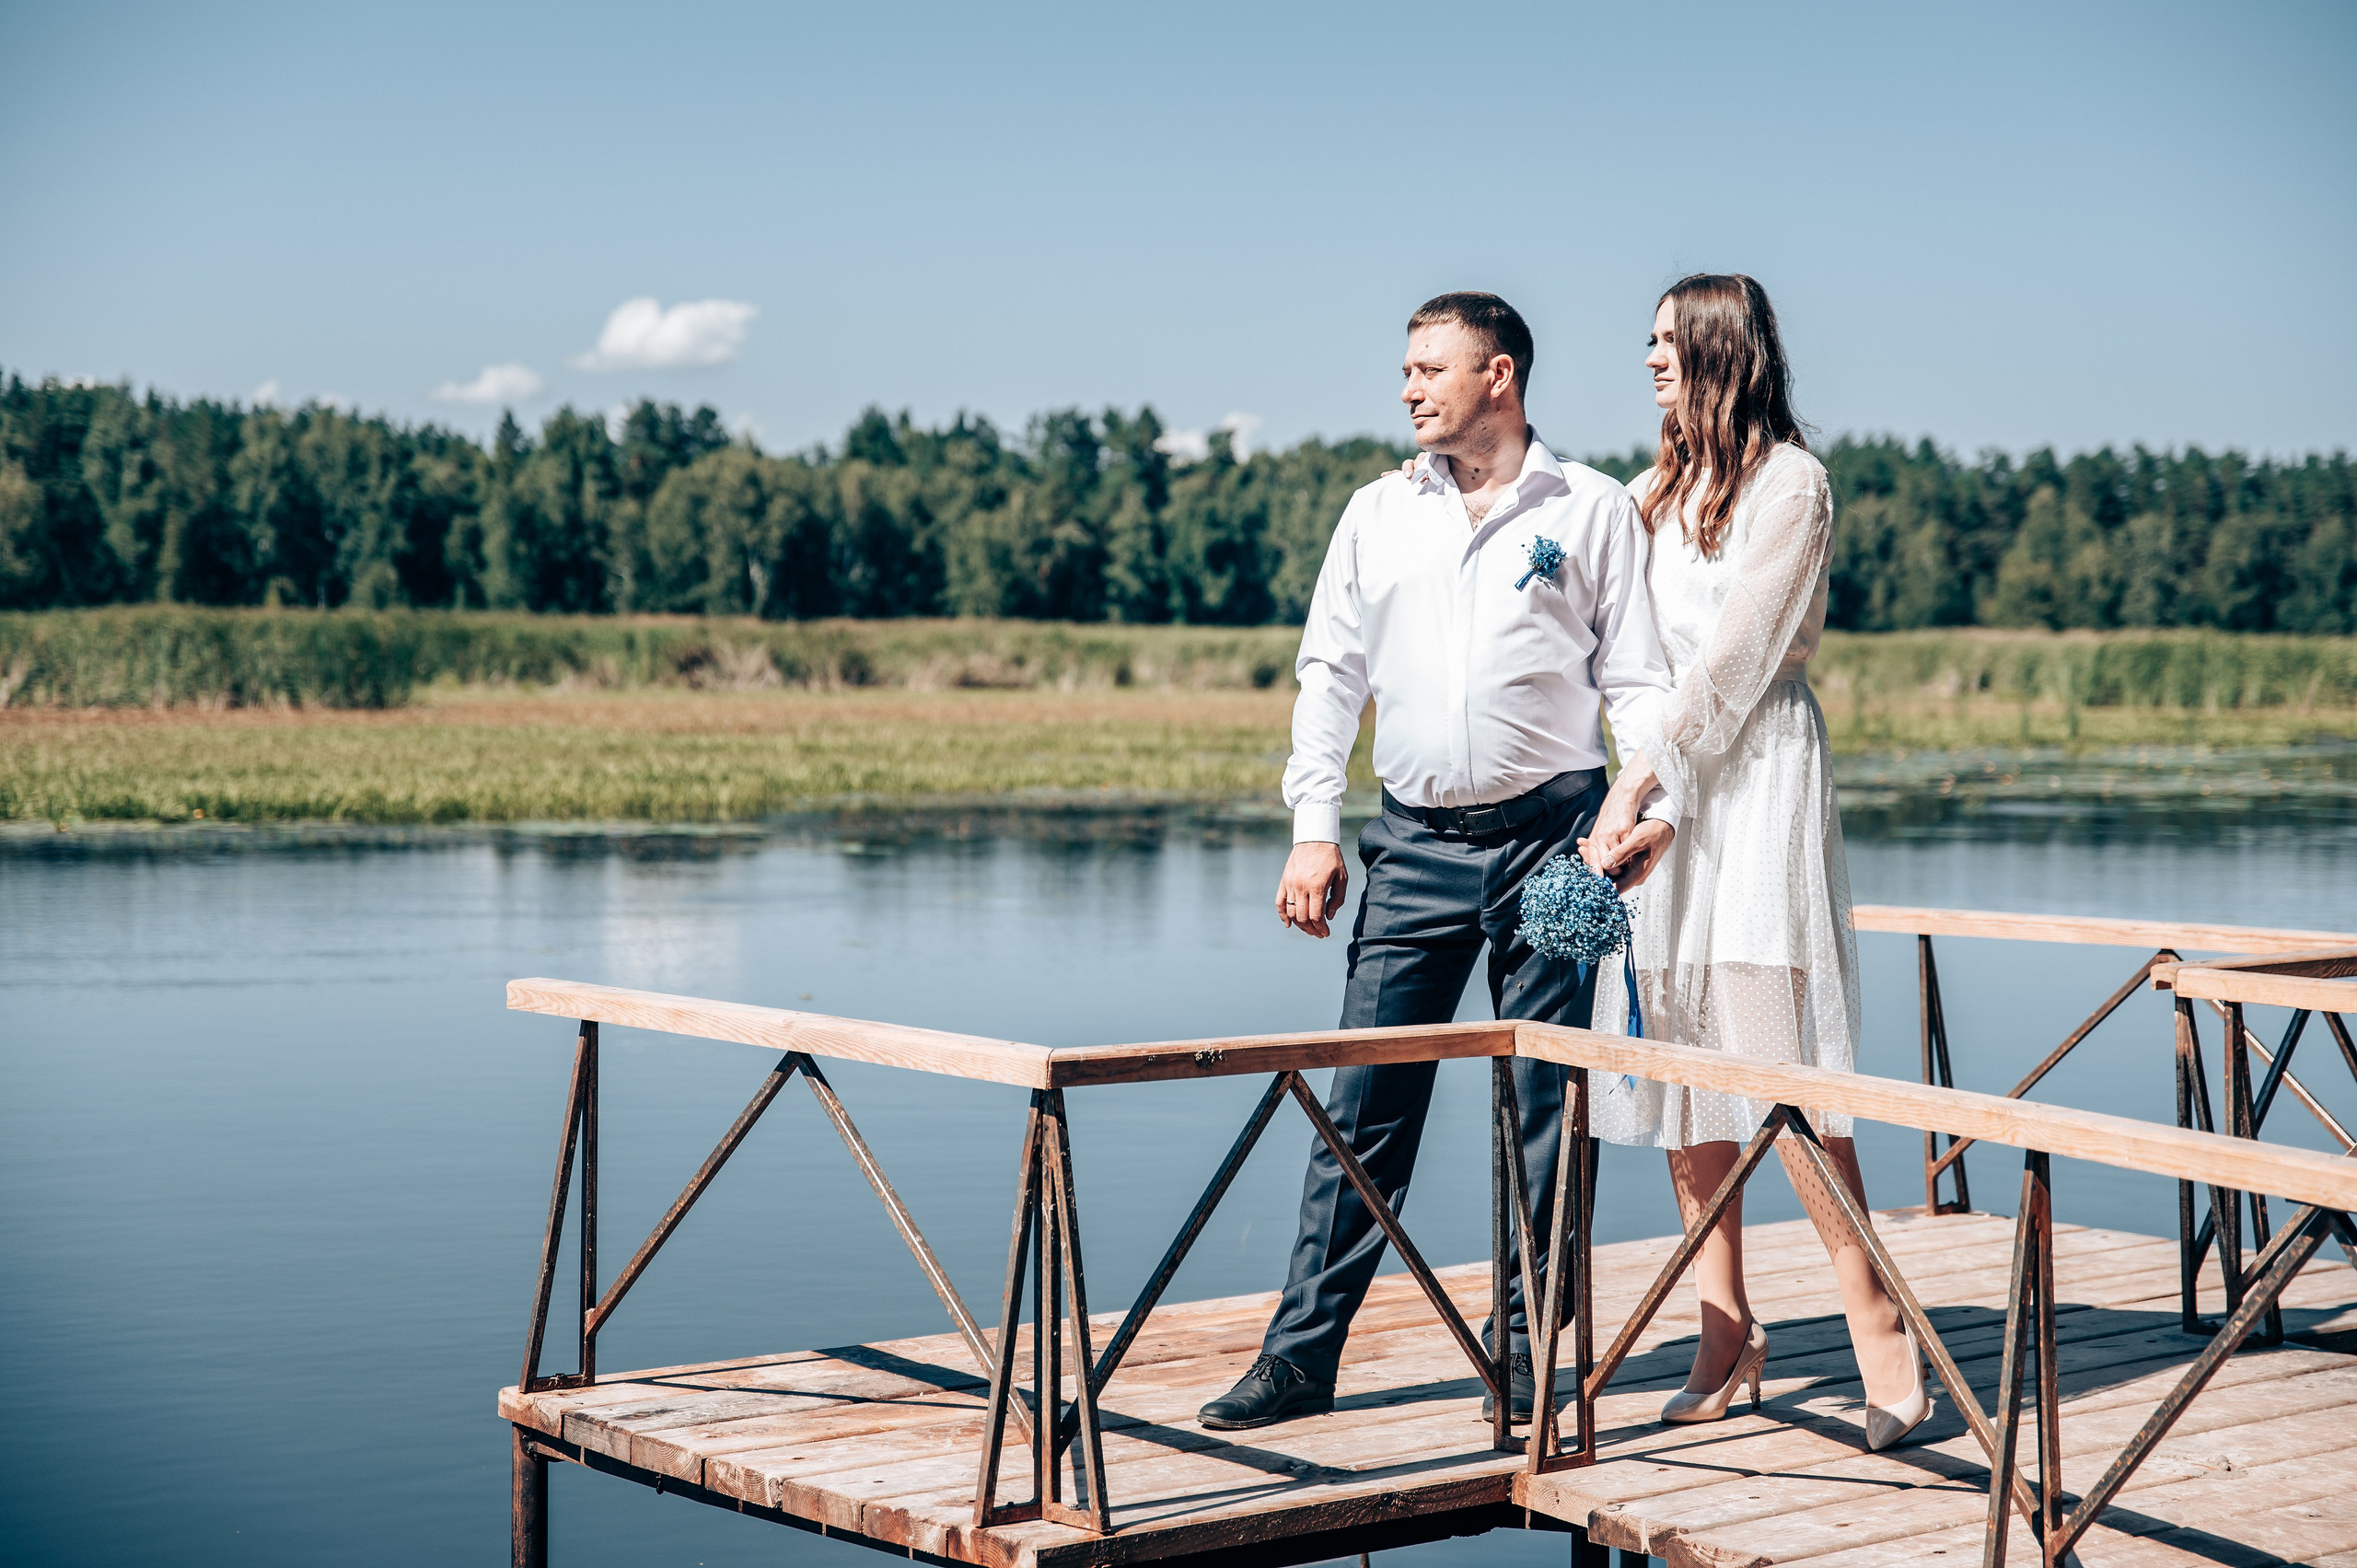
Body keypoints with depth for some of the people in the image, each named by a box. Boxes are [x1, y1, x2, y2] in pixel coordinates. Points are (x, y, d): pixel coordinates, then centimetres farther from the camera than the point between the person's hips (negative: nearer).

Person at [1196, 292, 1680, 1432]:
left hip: (1551, 835, -2)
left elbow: (1635, 675, 2)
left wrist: (1652, 800, -13)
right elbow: (1330, 672, 11)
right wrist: (1313, 825, 2)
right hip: (1416, 843, 2)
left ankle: (1525, 1351, 13)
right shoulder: (1377, 515, 12)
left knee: (1546, 1105, 2)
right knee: (1364, 1103, -1)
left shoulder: (1592, 511, 4)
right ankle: (1301, 1354, 3)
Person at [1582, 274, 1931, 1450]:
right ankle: (1725, 1332, 8)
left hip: (1757, 769, -7)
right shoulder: (1656, 491, 20)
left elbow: (1736, 656, -11)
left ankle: (1875, 1321, -8)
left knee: (1774, 1057, -14)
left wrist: (1638, 781, -13)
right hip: (1665, 777, 7)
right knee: (1677, 1052, 3)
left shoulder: (1786, 480, -4)